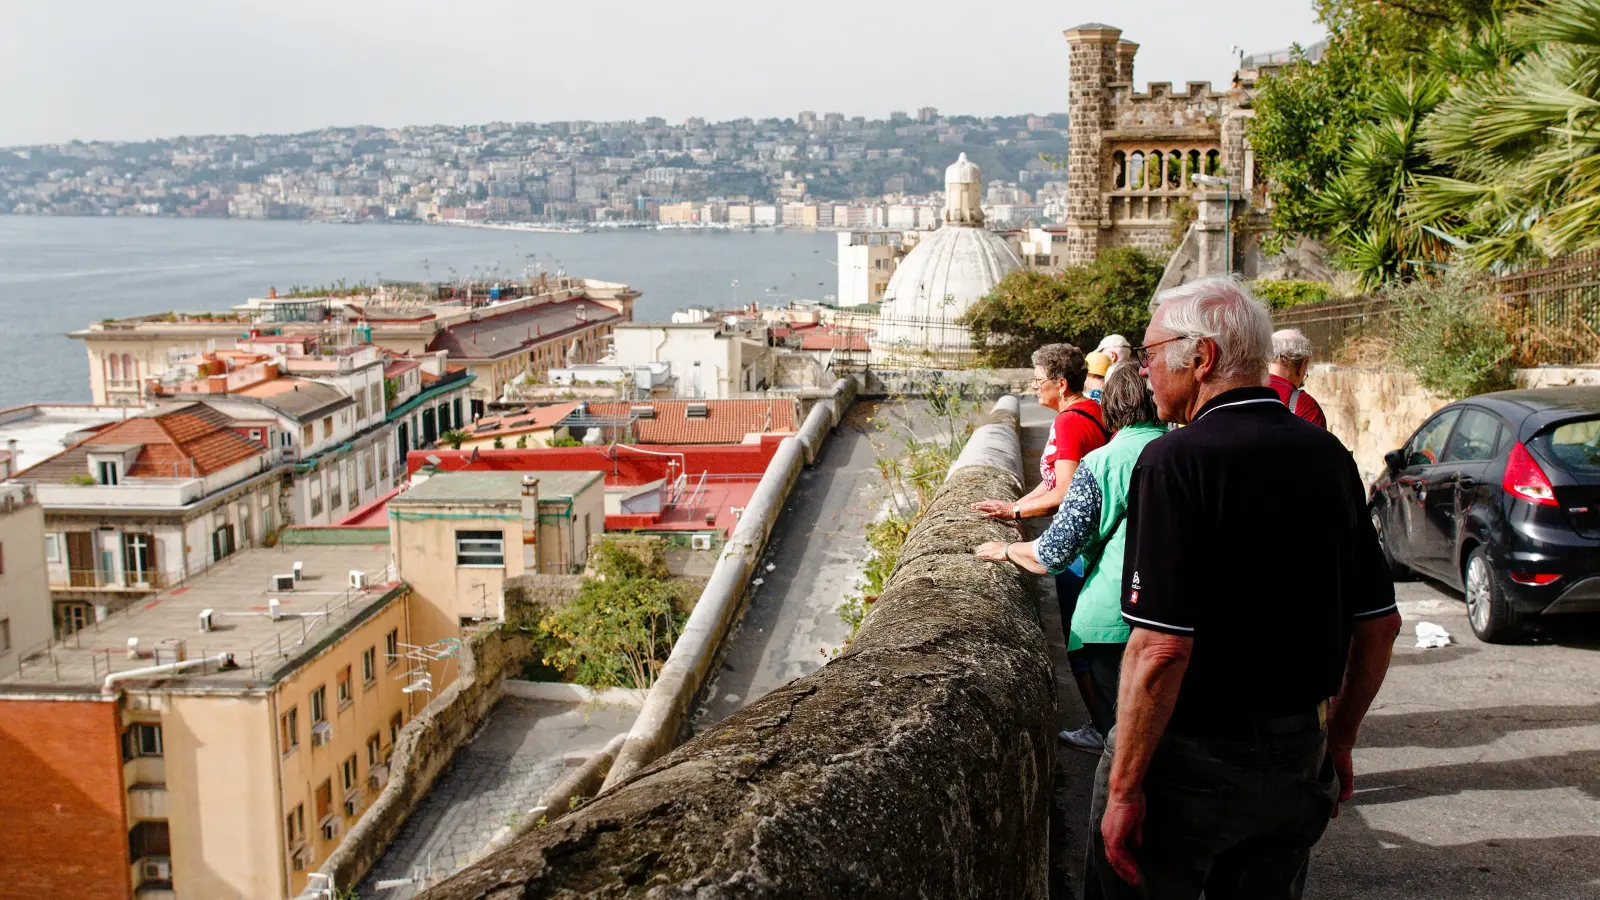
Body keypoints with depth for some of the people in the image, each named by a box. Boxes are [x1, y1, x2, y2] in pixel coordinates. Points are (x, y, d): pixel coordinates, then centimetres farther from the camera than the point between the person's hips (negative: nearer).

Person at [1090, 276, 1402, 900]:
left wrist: (1124, 786, -16)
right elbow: (1380, 624, 9)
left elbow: (1162, 648, -24)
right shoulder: (1328, 456, 3)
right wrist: (1339, 740, 20)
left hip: (1190, 758, -6)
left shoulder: (1177, 461, -18)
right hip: (1298, 761, 7)